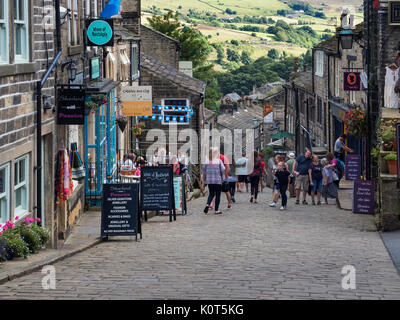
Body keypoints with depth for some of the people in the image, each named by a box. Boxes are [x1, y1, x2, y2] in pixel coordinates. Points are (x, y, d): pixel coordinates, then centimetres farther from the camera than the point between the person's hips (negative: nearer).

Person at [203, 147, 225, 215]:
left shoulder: (207, 161, 1)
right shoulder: (219, 161, -8)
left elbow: (204, 170, 5)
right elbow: (223, 170, -8)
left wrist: (204, 179, 15)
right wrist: (223, 177, 7)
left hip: (209, 181, 3)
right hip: (218, 180, -3)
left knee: (211, 194, 17)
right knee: (218, 195, 6)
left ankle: (208, 205, -8)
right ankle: (216, 210, 6)